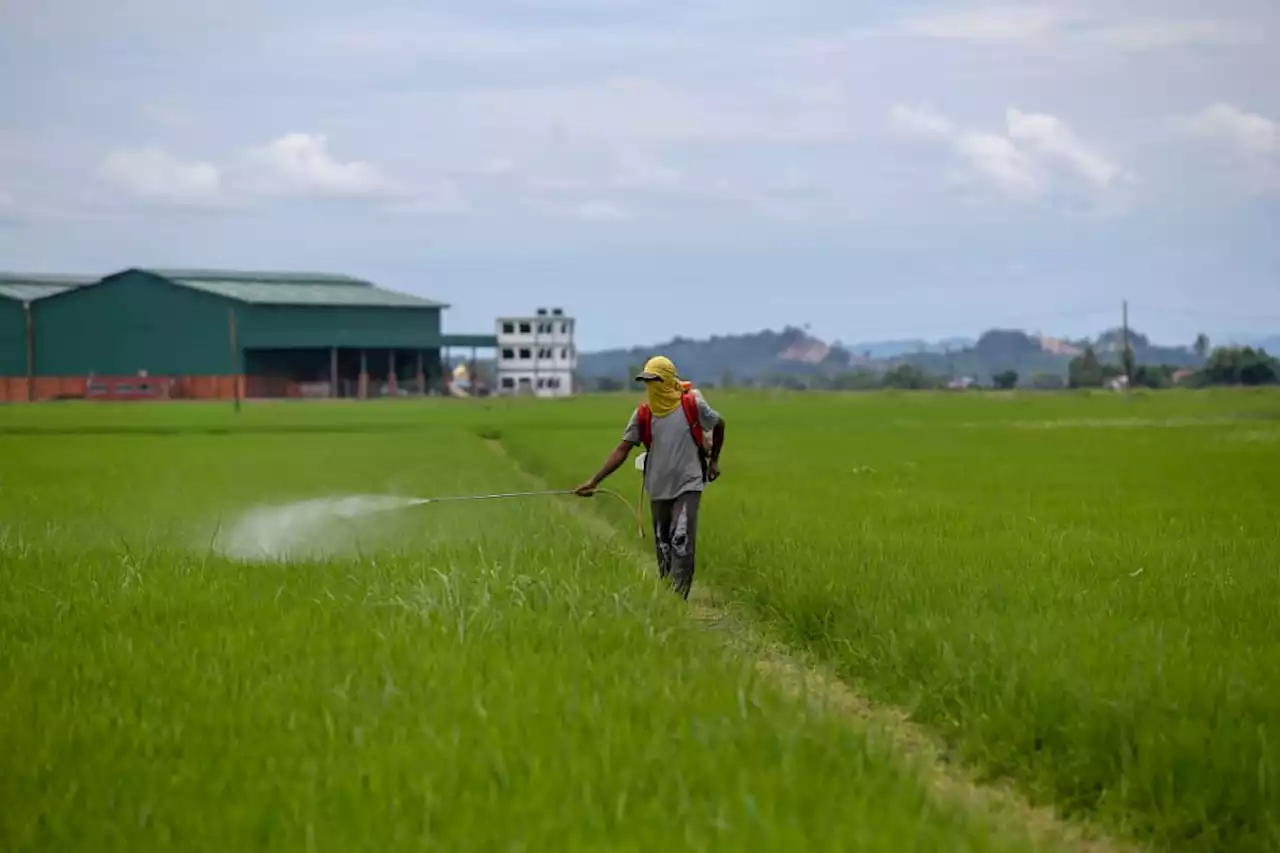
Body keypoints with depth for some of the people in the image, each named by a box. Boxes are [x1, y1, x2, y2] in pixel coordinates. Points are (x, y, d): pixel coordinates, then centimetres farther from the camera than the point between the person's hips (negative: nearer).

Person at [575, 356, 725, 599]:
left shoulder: (692, 405, -9)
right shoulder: (643, 414, -1)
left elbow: (719, 425, 10)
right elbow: (621, 451, -4)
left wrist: (713, 460, 15)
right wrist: (594, 481, -13)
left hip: (688, 486, -4)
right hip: (658, 488, 4)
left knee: (681, 543, -15)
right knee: (662, 546, 11)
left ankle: (678, 596, -15)